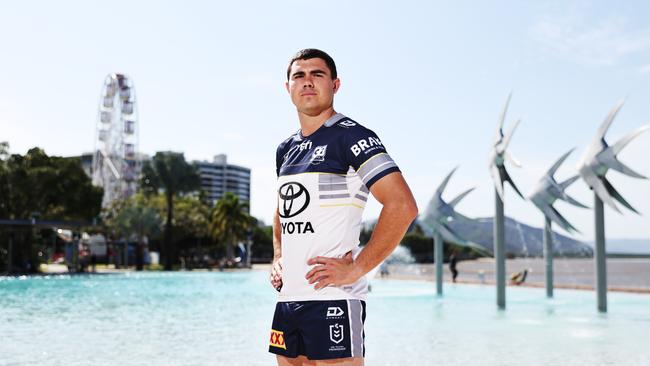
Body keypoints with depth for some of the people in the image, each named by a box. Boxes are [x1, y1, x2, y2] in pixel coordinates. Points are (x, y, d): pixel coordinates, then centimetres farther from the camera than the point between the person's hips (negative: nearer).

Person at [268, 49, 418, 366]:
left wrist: (355, 269, -17)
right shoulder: (285, 150, 16)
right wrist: (277, 259, 15)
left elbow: (403, 206, -17)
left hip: (332, 296, -8)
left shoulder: (350, 136, -7)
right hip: (287, 297, 8)